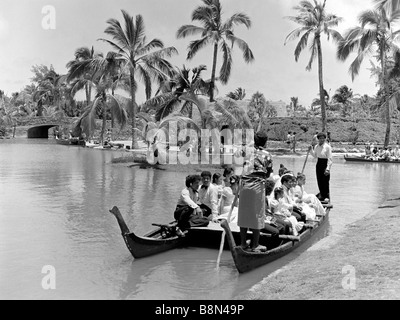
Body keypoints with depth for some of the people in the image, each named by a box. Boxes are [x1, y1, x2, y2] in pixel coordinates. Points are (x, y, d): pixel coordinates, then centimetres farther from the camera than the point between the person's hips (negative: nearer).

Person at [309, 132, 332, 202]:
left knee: (325, 181, -3)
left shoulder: (327, 147, -13)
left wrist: (328, 168, -20)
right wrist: (311, 150, 4)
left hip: (325, 164, -6)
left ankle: (327, 196, 8)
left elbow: (329, 159, -14)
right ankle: (322, 195, 24)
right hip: (319, 164, 6)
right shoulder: (316, 146, 6)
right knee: (319, 181, 10)